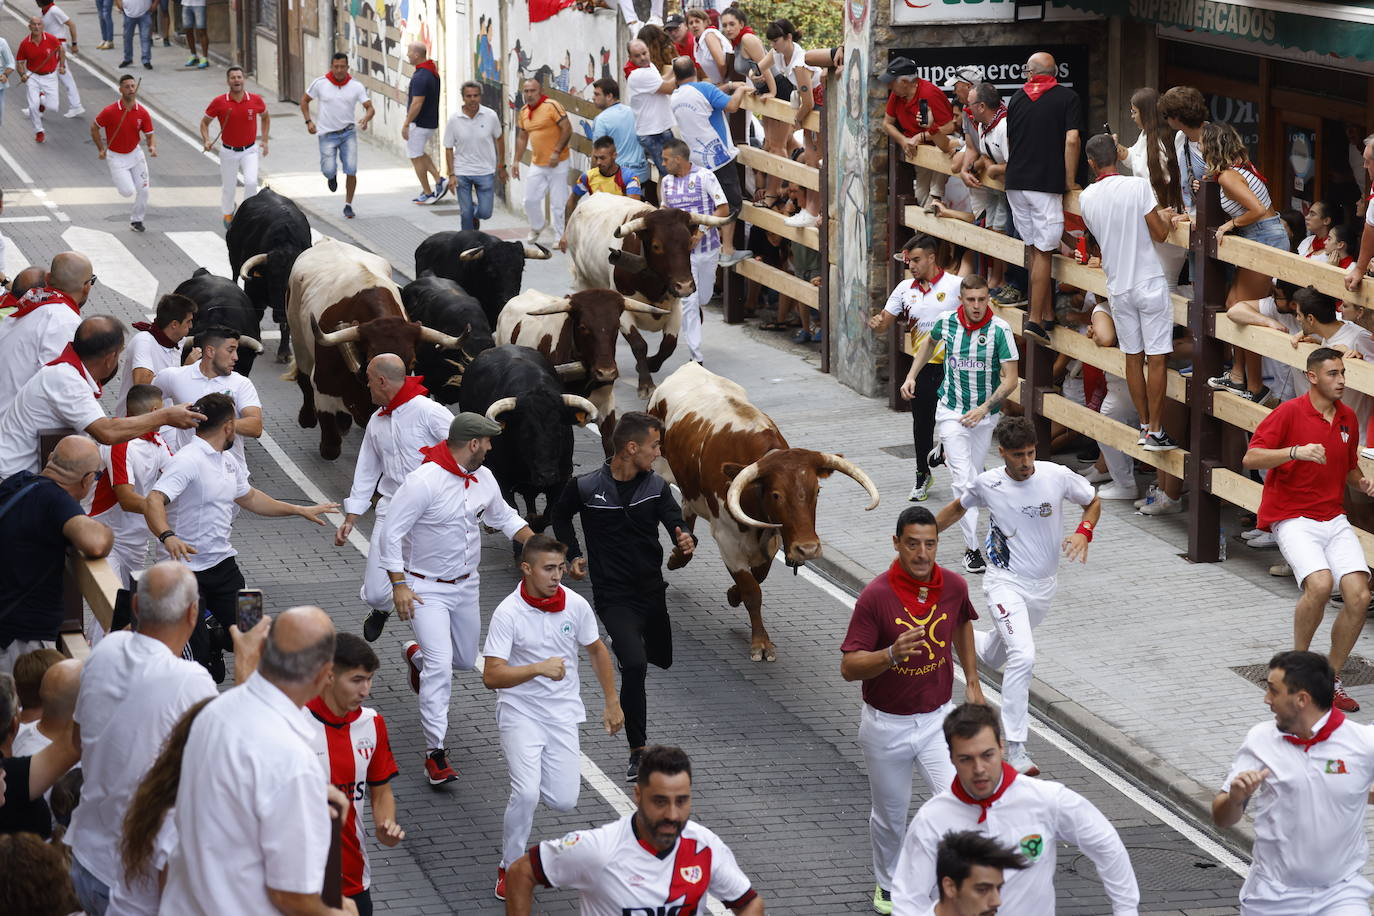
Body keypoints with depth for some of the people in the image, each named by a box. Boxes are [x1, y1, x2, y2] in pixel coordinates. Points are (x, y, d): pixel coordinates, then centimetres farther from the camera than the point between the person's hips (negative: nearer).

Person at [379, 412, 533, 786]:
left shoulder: (483, 478, -1)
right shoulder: (423, 482, -24)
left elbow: (504, 517, 17)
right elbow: (391, 534, -20)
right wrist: (399, 585, -23)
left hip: (465, 585, 7)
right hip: (426, 588, -7)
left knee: (465, 660, 19)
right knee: (440, 665, -18)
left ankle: (416, 655, 53)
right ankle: (435, 752, -14)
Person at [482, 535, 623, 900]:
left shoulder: (575, 604, -7)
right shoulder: (507, 613, -18)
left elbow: (596, 650, 11)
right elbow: (491, 676, -23)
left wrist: (611, 702, 14)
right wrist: (538, 668, -36)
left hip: (563, 712, 3)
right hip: (520, 711, -3)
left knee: (564, 802, -3)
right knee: (526, 794, -21)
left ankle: (539, 773, 34)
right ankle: (510, 869, 2)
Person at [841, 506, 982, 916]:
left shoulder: (954, 586, -6)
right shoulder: (875, 596, -19)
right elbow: (849, 667, -19)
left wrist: (972, 679, 17)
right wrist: (892, 654, -36)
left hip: (937, 719, 2)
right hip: (886, 724, -2)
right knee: (890, 815, 15)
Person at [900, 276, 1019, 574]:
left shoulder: (1000, 330, -15)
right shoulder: (947, 322, -9)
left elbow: (1011, 378, -13)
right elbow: (930, 342, 17)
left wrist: (984, 408, -22)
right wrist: (911, 376, 11)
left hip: (985, 414, 1)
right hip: (951, 411, -1)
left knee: (974, 475, 15)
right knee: (964, 479, -12)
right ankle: (972, 548, -11)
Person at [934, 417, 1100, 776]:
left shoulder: (1057, 476, -12)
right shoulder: (988, 484, -11)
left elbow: (1093, 501, 6)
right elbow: (958, 507, 11)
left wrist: (1084, 532, -13)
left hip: (1043, 585, 3)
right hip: (1006, 583, -3)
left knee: (994, 655, 22)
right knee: (1023, 658, -24)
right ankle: (1015, 748, -19)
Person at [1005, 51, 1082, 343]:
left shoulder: (1018, 98, 13)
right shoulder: (1067, 98, 0)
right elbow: (1071, 140, -11)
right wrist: (1070, 181, -4)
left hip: (1015, 183, 4)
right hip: (1047, 184, -4)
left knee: (1037, 250, 12)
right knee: (1043, 253, -2)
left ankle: (1048, 315, 15)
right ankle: (1036, 319, -7)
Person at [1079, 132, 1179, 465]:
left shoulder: (1086, 198, 2)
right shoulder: (1138, 186, -14)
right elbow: (1159, 234, -12)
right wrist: (1166, 218, 11)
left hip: (1118, 286, 4)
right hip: (1149, 283, -4)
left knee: (1133, 357, 13)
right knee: (1157, 357, 0)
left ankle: (1144, 426, 19)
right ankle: (1155, 431, 0)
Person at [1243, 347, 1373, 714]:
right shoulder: (1289, 412, -8)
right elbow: (1250, 458, -15)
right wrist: (1296, 452, -27)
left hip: (1334, 519, 6)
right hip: (1293, 517, -6)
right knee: (1320, 584, -29)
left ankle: (1332, 679, 6)